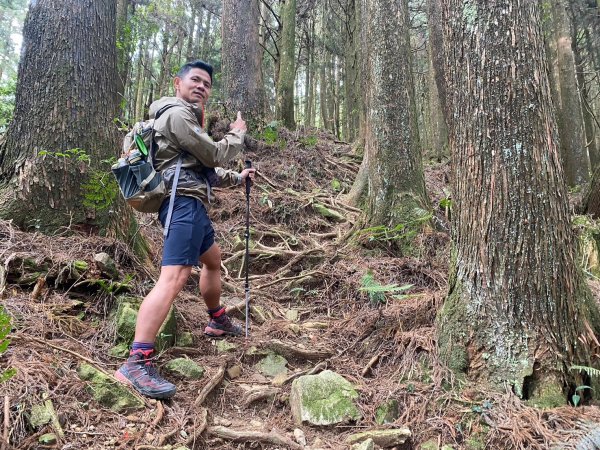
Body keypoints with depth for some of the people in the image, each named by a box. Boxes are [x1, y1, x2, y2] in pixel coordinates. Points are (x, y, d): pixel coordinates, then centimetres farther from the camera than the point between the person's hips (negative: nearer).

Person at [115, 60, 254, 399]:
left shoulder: (188, 118, 26)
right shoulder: (177, 114, -8)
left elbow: (203, 169, 31)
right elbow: (214, 156, -11)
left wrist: (236, 178, 35)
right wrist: (238, 134, 6)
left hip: (192, 204, 12)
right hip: (184, 203, -12)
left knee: (213, 259, 27)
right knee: (174, 278, -24)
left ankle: (218, 321, 45)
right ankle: (137, 363, -29)